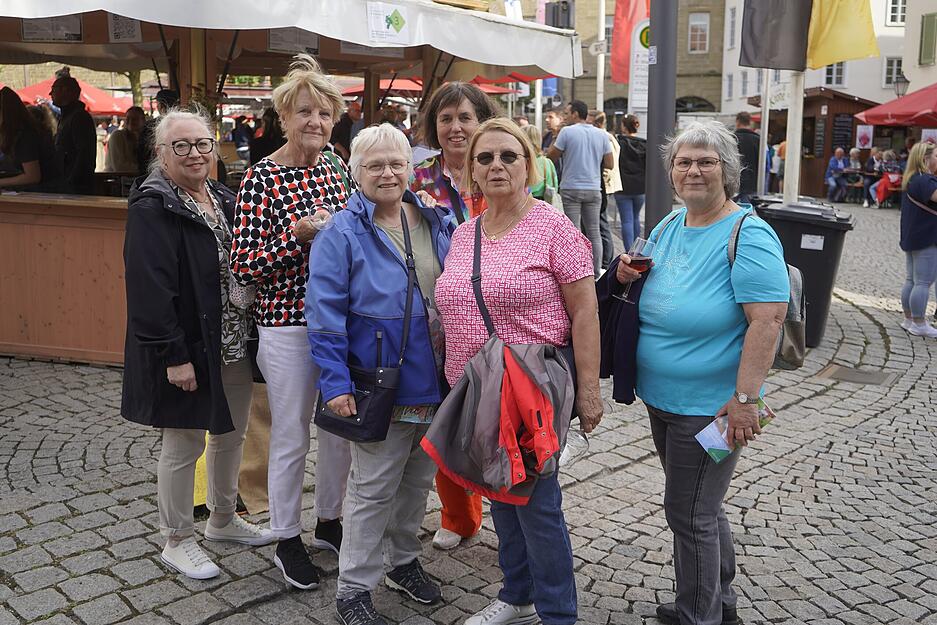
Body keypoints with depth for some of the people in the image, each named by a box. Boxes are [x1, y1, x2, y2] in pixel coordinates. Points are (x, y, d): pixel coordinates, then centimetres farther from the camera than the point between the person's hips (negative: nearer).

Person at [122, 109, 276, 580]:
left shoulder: (222, 200, 10)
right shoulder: (152, 207, -14)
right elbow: (150, 288, -20)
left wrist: (251, 332, 9)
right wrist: (173, 355, -23)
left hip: (232, 343, 8)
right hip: (187, 349, -8)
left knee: (231, 434, 18)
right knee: (183, 445, 5)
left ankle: (223, 521, 38)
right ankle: (177, 541, 23)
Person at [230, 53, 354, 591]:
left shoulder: (339, 170, 6)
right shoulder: (261, 179, -10)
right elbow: (244, 265, -14)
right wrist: (299, 233, -22)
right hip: (288, 327, -5)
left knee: (341, 428, 16)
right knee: (292, 437, 7)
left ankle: (329, 520, 37)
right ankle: (287, 540, 25)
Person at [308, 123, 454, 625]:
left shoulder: (437, 221, 5)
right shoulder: (343, 234, -11)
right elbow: (325, 315, -13)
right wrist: (335, 383, -18)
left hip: (436, 383, 6)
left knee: (419, 480, 19)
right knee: (373, 490, 3)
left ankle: (404, 560, 40)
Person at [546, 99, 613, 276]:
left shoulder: (567, 131, -8)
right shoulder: (602, 135, 4)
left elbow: (551, 156, -4)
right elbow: (609, 164, 5)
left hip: (571, 189, -3)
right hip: (594, 189, 4)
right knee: (594, 232, 9)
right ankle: (596, 272, 12)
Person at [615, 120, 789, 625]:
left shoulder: (749, 235, -17)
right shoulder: (667, 228, 7)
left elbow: (768, 319, -24)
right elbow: (652, 300, 20)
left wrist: (745, 397, -27)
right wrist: (628, 277, -3)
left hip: (709, 407, -8)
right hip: (662, 397, 8)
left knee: (689, 513, 3)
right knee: (702, 506, 22)